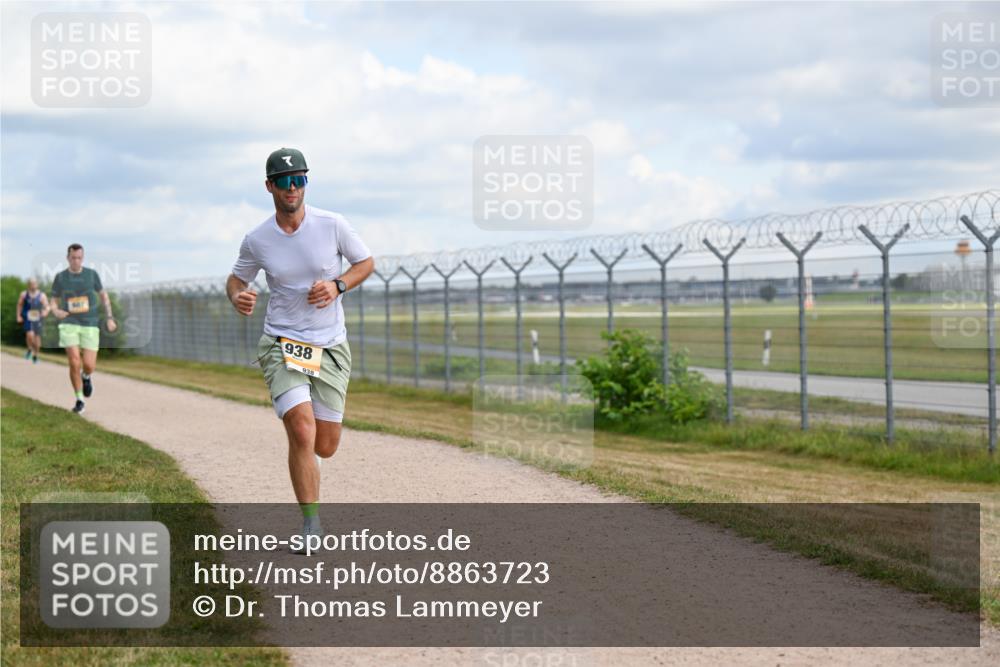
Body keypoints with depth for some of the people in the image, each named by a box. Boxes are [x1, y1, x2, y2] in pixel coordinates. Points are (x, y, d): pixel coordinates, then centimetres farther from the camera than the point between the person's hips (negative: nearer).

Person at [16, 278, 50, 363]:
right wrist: (19, 316, 9)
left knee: (37, 337, 6)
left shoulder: (42, 295, -2)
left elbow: (47, 306, -7)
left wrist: (46, 311, -29)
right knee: (30, 335, -21)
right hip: (27, 318, -1)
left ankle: (35, 355, 25)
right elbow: (19, 305, 14)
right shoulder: (24, 294, 1)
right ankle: (30, 349, 9)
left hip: (38, 319, 1)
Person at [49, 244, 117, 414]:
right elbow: (54, 301, 10)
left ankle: (86, 376, 32)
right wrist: (56, 311, -14)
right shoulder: (60, 277, 1)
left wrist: (110, 318, 7)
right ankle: (79, 400, 5)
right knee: (75, 363, -13)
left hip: (90, 325, 1)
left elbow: (103, 295, 14)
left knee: (89, 365, -7)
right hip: (69, 324, -1)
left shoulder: (92, 274, 2)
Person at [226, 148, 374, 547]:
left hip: (330, 348, 1)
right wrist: (237, 297, -10)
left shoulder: (332, 225, -4)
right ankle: (311, 525, -5)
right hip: (282, 346, -1)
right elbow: (236, 278, 14)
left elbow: (366, 262, 9)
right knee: (302, 432, -20)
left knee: (325, 447, 3)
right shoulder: (256, 240, -2)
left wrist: (337, 286, -10)